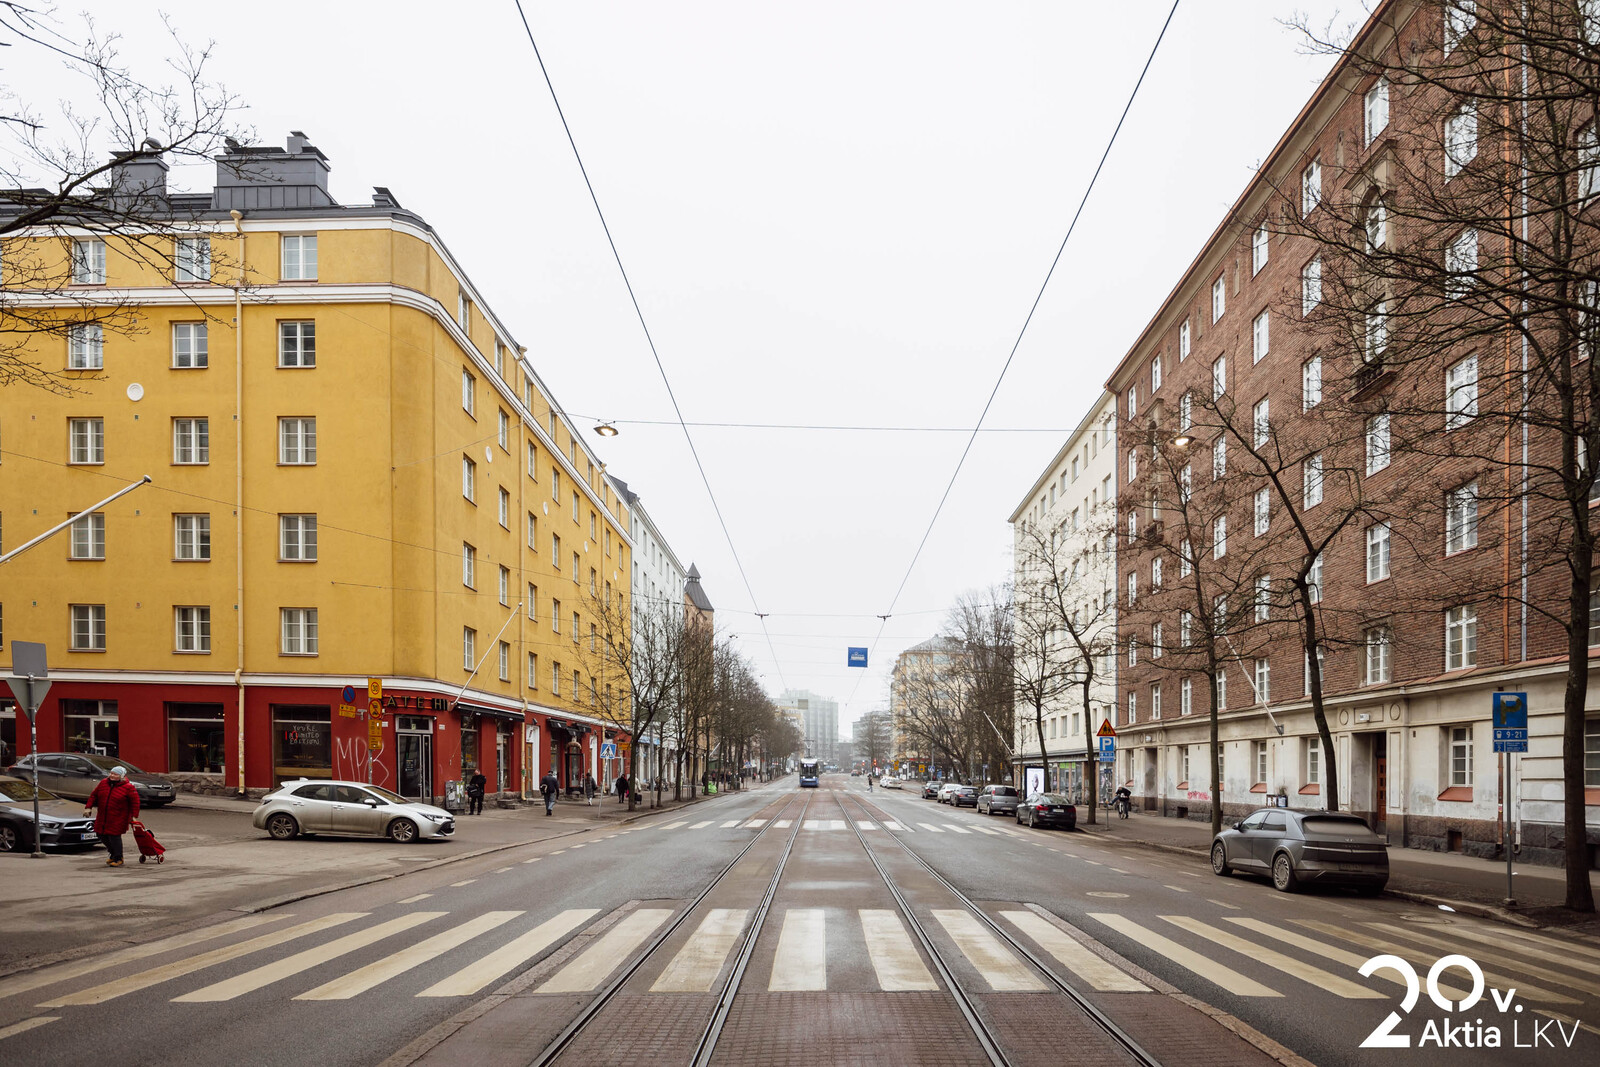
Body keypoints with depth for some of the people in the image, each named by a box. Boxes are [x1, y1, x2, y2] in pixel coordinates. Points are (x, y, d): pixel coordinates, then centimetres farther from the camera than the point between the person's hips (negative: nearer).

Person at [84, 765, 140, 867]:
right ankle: (113, 854, 34)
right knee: (102, 836, 10)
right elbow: (94, 795, 13)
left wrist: (134, 816, -11)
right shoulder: (103, 783, 6)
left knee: (114, 836, -9)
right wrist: (88, 807, 3)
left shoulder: (128, 787, -10)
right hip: (102, 817, 6)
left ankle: (118, 858, 8)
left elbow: (135, 802, -8)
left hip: (118, 818, -6)